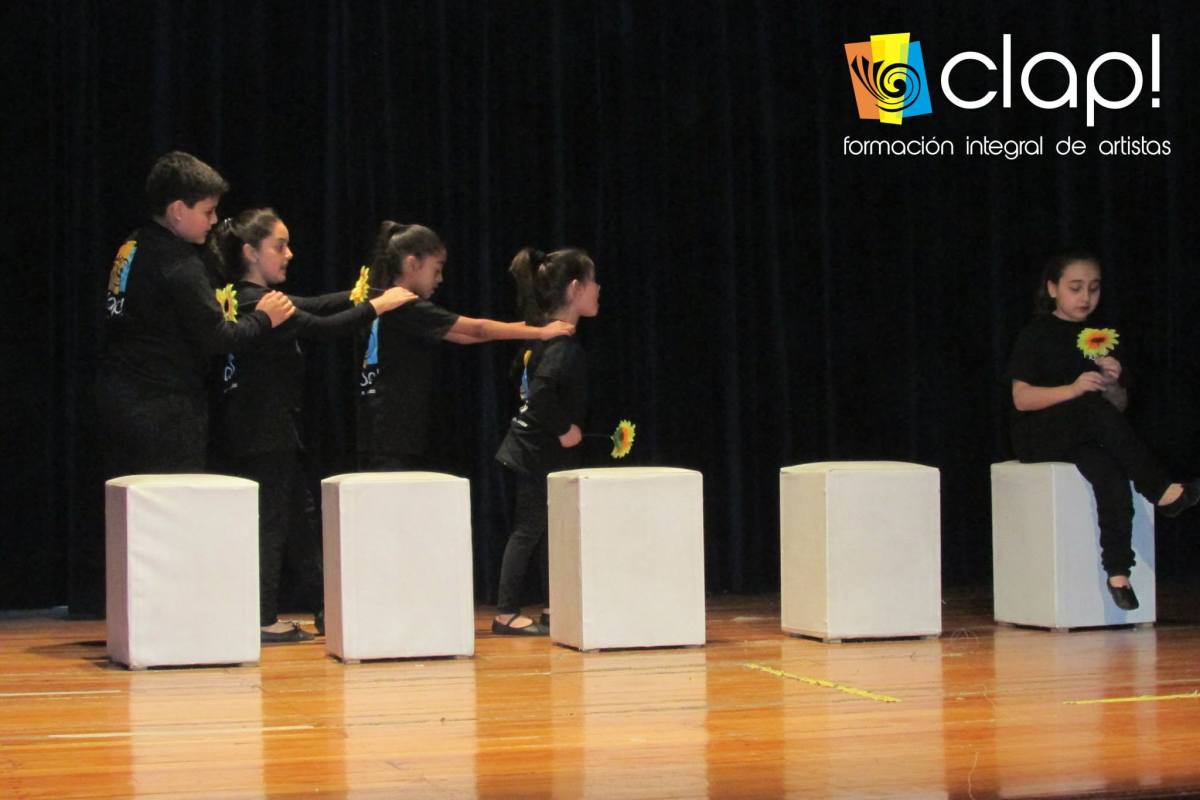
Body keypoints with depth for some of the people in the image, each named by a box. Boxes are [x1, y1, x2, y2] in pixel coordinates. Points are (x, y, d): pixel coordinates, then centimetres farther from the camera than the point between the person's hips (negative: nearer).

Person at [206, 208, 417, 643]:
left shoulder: (245, 300, 13)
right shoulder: (255, 304, -17)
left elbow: (312, 306, 15)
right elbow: (322, 327, -21)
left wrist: (361, 296, 7)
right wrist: (376, 306, -13)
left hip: (270, 431, 10)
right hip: (265, 433, -10)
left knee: (301, 516, 14)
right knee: (272, 521, -3)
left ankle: (324, 610, 21)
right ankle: (264, 619, 2)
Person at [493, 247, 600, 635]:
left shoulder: (543, 337, 8)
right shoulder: (562, 344, -22)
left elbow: (522, 374, 22)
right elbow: (541, 392, -35)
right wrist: (564, 429, -22)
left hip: (534, 447, 10)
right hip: (538, 455, -10)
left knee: (548, 528, 14)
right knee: (528, 529, -3)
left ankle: (553, 609, 21)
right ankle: (506, 614, 3)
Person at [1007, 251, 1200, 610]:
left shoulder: (1106, 339, 15)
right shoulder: (1036, 336, 1)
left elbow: (1120, 407, 11)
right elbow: (1022, 398, -10)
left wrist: (1112, 386, -12)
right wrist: (1073, 389, -24)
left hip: (1088, 437, 4)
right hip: (1038, 436, -3)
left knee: (1109, 472, -33)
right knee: (1096, 411, -35)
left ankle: (1118, 571, -34)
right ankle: (1162, 492, -32)